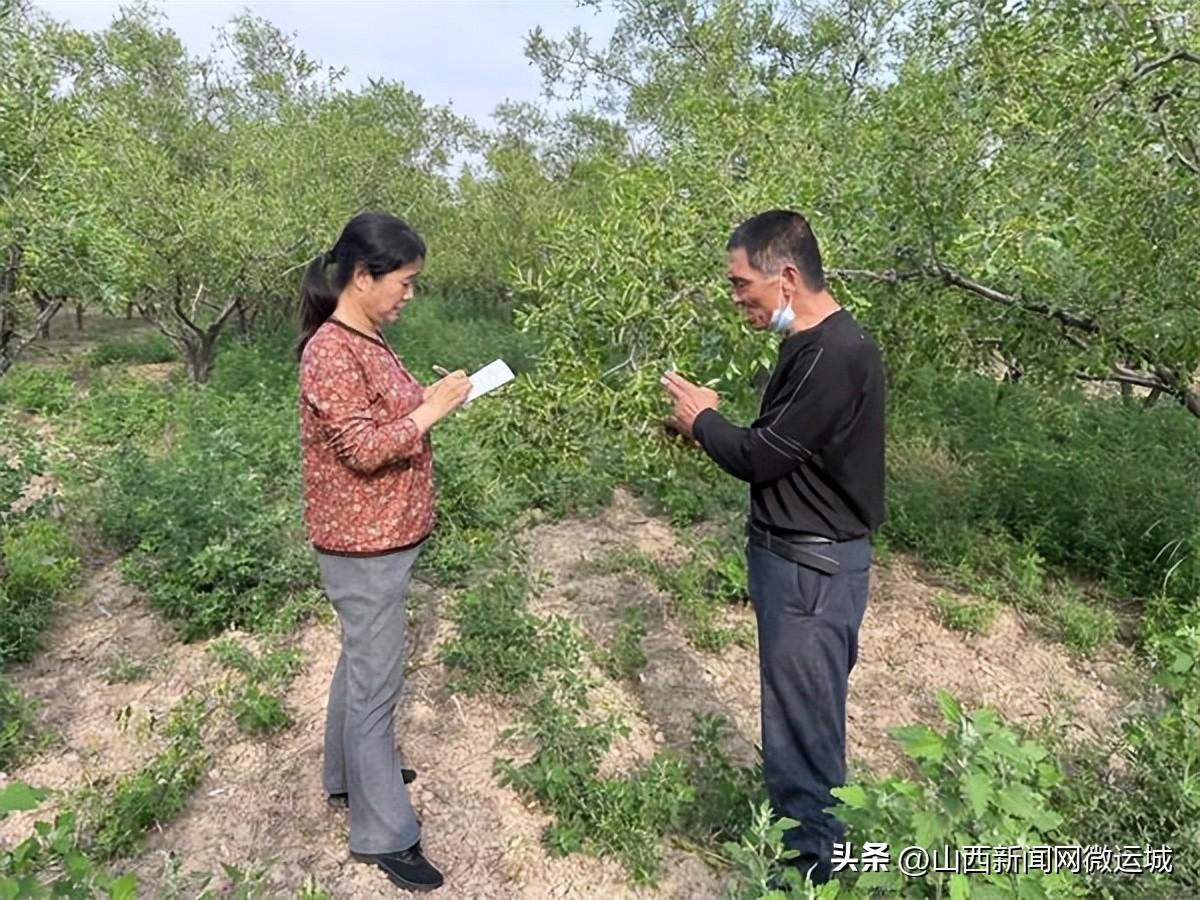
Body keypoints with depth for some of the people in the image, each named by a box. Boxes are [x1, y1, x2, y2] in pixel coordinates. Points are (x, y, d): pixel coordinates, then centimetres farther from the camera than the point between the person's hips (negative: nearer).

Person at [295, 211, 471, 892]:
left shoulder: (368, 340, 9)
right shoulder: (331, 351, -20)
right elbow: (363, 449, -25)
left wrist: (430, 398, 3)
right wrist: (432, 409, -20)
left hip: (383, 537, 10)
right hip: (364, 546, -10)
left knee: (362, 662, 23)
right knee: (377, 680, 1)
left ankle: (349, 773, 43)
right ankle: (384, 833, 16)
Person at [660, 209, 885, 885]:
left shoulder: (835, 355, -23)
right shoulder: (813, 344, 9)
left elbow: (761, 458, -21)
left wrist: (702, 420, -4)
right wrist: (708, 424, 2)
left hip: (813, 566, -10)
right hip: (795, 554, 10)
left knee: (803, 722, 5)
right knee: (799, 713, 22)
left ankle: (812, 867, 24)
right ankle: (798, 833, 40)